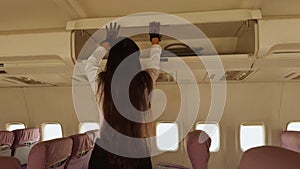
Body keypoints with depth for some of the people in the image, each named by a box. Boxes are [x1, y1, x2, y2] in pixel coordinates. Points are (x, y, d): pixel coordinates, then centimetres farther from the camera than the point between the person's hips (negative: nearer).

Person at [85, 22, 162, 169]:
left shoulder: (100, 82, -13)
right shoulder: (145, 81, -13)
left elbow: (90, 62, 11)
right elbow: (154, 62, 10)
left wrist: (107, 42, 24)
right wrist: (155, 38, 28)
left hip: (104, 153, 1)